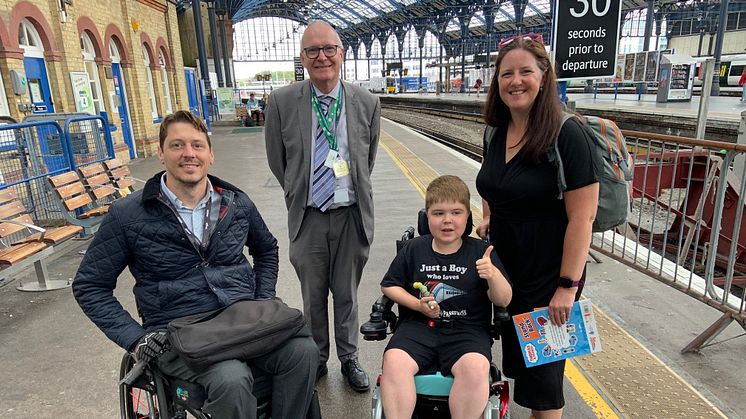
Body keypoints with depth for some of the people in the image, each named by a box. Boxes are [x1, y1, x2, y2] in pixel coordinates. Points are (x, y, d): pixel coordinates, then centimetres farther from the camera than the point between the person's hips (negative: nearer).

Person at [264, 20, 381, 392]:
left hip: (351, 215, 0)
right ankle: (316, 359, 36)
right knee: (312, 296, 15)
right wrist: (298, 194, 12)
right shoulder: (281, 102, -6)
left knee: (347, 294, 15)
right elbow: (277, 161, 5)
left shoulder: (367, 102, -3)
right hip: (307, 216, 0)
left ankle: (349, 359, 35)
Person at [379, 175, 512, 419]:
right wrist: (417, 305, -3)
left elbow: (503, 301, 2)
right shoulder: (414, 249, 6)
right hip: (419, 326, 1)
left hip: (467, 329, -1)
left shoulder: (480, 251, 3)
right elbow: (389, 285, 14)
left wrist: (494, 275, -20)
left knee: (475, 367, -31)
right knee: (394, 361, -27)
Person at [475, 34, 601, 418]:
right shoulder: (496, 132, 2)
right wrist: (488, 219, 3)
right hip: (502, 268, 7)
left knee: (542, 365, 9)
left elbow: (582, 217, -20)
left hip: (547, 275, -6)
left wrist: (568, 285, -20)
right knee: (512, 354, 20)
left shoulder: (567, 135, -19)